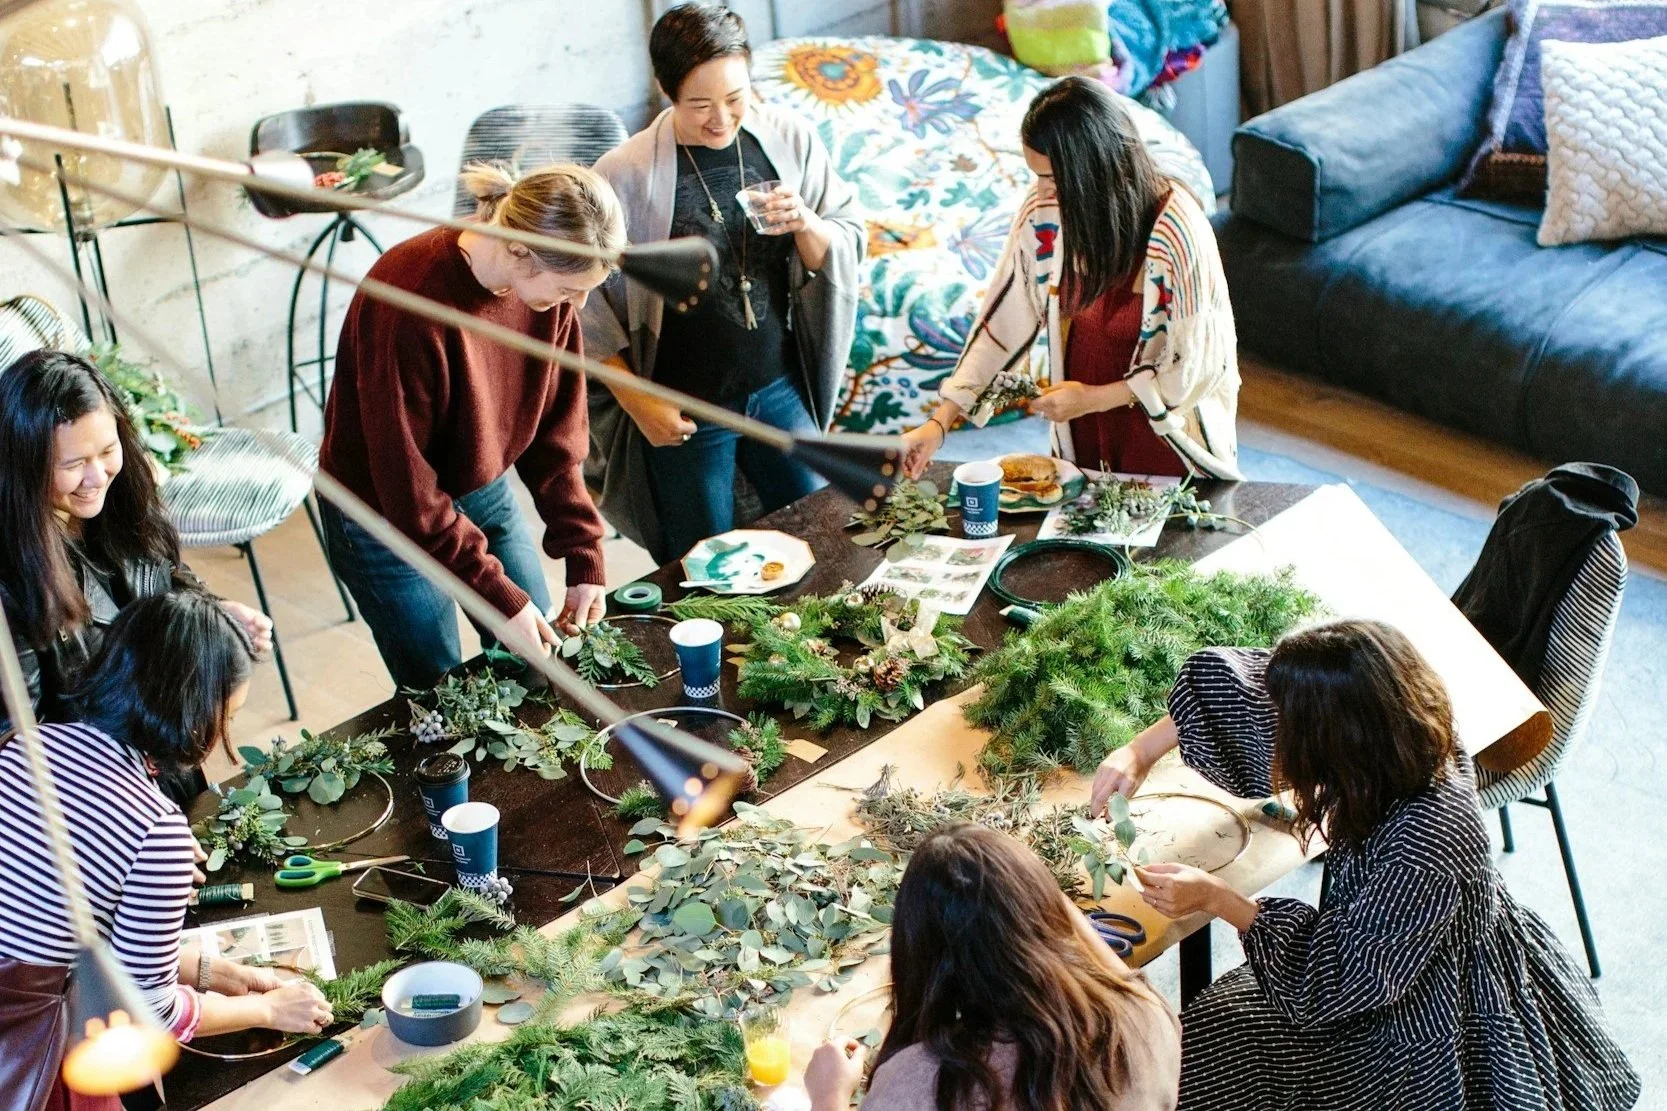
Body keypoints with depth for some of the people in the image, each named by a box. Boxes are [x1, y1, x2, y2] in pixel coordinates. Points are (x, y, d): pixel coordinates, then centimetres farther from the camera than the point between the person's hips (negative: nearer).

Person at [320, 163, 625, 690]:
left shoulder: (548, 280, -14)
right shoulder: (411, 303, -34)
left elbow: (558, 431, -4)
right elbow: (408, 488, -27)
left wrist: (584, 558, -9)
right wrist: (501, 598, -25)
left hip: (485, 492, 6)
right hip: (387, 518, -6)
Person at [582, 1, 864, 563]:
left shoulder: (789, 138, -6)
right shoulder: (624, 174, -17)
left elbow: (849, 247, 1)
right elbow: (587, 302, -10)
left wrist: (804, 224, -21)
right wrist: (639, 403, -12)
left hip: (781, 390, 4)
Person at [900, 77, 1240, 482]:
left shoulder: (1176, 231, -27)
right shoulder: (1043, 210, -14)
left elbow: (1201, 363, -18)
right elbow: (1003, 320, -7)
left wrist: (1094, 398, -18)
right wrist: (940, 422, -12)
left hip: (1167, 440, -4)